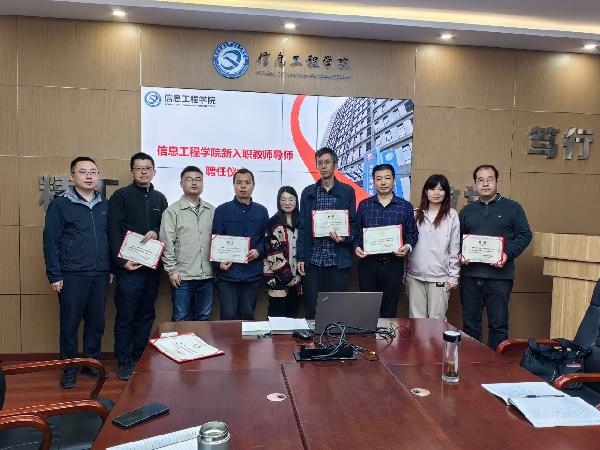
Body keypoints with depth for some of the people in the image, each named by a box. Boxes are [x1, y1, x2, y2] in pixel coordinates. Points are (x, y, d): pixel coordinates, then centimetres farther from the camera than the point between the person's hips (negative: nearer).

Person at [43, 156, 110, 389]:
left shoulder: (105, 204, 9)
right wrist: (54, 275, -9)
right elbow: (50, 241, -5)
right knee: (69, 323, 6)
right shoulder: (60, 204, -3)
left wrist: (111, 268, 10)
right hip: (72, 275, -3)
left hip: (100, 275, 4)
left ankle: (91, 362, 27)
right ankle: (69, 367, 22)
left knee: (97, 322, 11)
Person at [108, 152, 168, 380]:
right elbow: (114, 231, -7)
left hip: (152, 266, 5)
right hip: (129, 267, -5)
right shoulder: (121, 196, -1)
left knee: (146, 315, 12)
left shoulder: (159, 198, 14)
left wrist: (156, 233, -7)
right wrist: (121, 261, -15)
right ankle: (124, 363, 15)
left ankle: (140, 359, 24)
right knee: (125, 317, 2)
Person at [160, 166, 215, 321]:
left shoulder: (212, 211, 9)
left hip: (207, 276, 3)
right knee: (181, 321, 7)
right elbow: (167, 244, -6)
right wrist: (172, 270, -9)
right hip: (182, 277, -3)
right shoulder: (172, 211, -2)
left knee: (204, 319, 13)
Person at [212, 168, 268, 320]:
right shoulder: (222, 210, 2)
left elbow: (266, 239, 11)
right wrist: (218, 263, -15)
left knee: (248, 315, 11)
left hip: (252, 273, 2)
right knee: (228, 315, -1)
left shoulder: (261, 211, 8)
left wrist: (258, 251, -9)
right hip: (228, 272, -2)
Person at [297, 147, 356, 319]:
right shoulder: (308, 192, 8)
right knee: (311, 308, 5)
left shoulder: (347, 191, 5)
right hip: (313, 260, 1)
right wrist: (301, 257, 1)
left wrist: (344, 238, -15)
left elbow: (353, 223, 6)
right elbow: (302, 227, 7)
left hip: (338, 260, -1)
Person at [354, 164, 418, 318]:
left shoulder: (405, 206, 4)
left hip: (394, 263, 0)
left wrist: (407, 247, -14)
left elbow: (412, 233, 5)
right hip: (367, 263, 1)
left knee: (389, 310, 8)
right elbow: (357, 232, 7)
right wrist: (357, 247, -10)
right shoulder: (364, 205, 6)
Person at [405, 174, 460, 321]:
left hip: (439, 276, -2)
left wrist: (453, 276, -2)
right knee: (416, 318, 9)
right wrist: (403, 273, 7)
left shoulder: (452, 216, 1)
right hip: (414, 275, 2)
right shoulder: (415, 214, 7)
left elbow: (455, 248, 1)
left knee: (437, 319, 3)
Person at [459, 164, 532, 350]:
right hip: (470, 275, 3)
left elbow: (525, 235, 2)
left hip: (499, 275, -3)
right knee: (470, 323, 10)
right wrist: (460, 254, -3)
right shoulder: (467, 211, 16)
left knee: (498, 324, 2)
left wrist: (508, 254, -13)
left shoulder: (513, 208, 6)